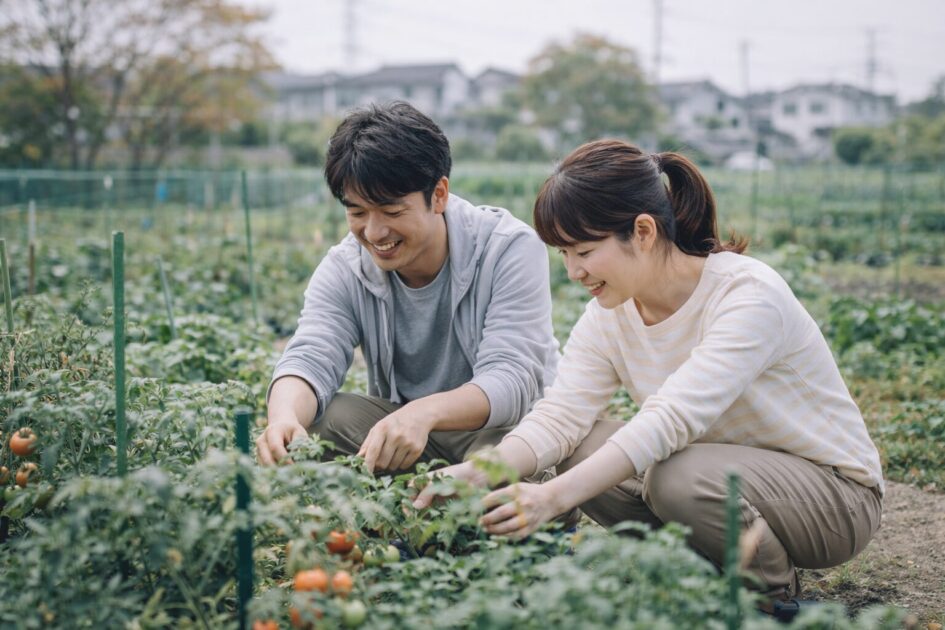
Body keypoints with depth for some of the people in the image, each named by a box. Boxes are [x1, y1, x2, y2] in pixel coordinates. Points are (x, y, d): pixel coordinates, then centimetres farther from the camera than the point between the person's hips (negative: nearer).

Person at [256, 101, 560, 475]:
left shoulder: (511, 250, -18)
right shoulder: (343, 269, -6)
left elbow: (513, 380, -28)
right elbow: (310, 359, -19)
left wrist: (424, 412, -48)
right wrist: (285, 418, -45)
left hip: (501, 430, -3)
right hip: (394, 430, 4)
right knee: (317, 418, -24)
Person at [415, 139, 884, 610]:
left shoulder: (749, 296, -28)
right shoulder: (608, 314, -5)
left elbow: (673, 418, -40)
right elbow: (559, 415, -16)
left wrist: (555, 497, -49)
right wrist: (481, 472, -35)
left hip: (835, 487, -6)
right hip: (722, 472, 6)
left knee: (679, 477, -34)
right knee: (580, 449, -15)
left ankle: (774, 592, -4)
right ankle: (714, 565, 4)